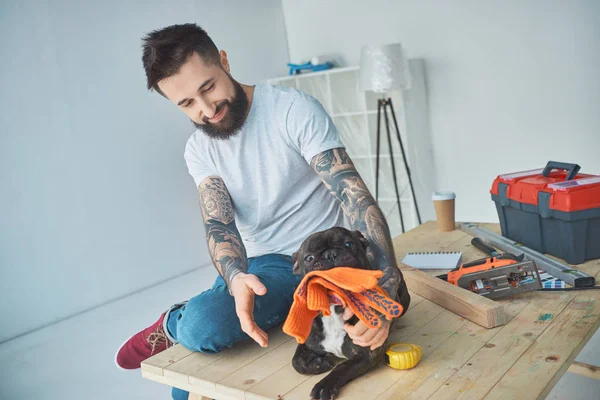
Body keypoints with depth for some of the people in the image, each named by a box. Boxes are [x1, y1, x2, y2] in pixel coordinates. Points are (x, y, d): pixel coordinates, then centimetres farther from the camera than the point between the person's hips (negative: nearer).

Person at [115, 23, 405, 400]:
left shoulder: (296, 110, -15)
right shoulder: (199, 150, 1)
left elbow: (354, 192, -23)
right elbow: (218, 225, -11)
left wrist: (385, 285, -38)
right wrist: (236, 279, -35)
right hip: (253, 264, 5)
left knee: (202, 326, -28)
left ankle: (175, 324, 5)